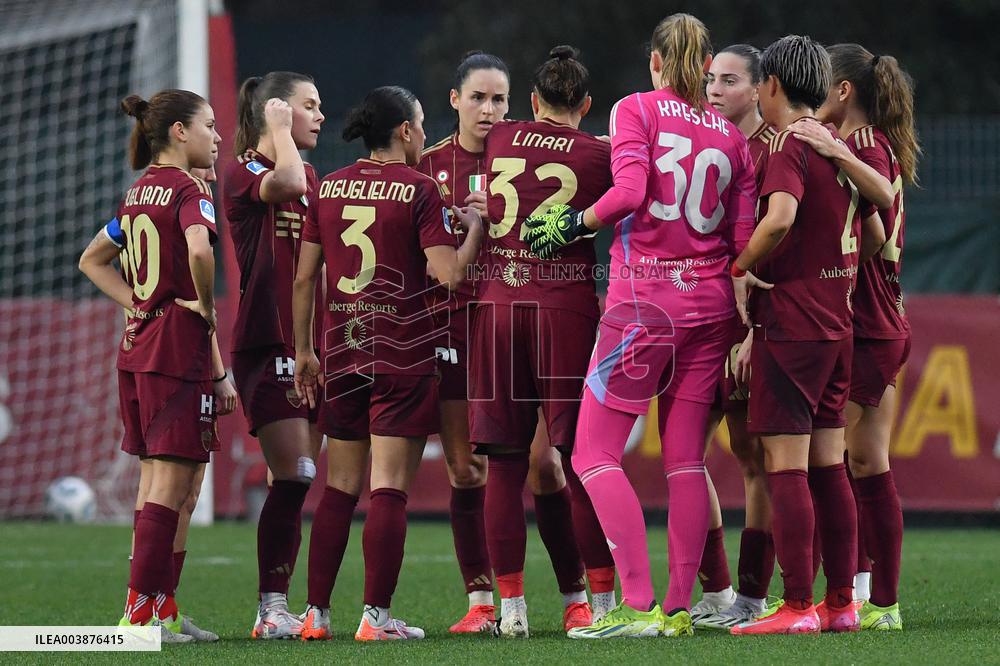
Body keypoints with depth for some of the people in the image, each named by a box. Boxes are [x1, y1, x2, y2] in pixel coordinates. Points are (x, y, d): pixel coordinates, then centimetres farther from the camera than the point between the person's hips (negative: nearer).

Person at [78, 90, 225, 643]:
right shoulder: (189, 189, -10)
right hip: (180, 345, -9)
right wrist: (206, 307, -14)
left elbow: (92, 259, 24)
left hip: (137, 345, 9)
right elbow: (199, 250, -31)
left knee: (161, 480, 13)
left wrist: (137, 304, 13)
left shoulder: (139, 192, 14)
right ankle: (140, 612, -10)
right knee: (172, 482, -7)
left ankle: (163, 609, 16)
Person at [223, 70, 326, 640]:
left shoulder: (312, 177, 19)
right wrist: (279, 130, -12)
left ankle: (277, 608, 8)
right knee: (293, 476, -14)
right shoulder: (244, 172, -5)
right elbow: (287, 183, -28)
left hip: (311, 343, 8)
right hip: (267, 343, -7)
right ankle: (271, 608, -10)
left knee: (299, 480, 5)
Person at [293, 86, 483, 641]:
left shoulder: (327, 189, 8)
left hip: (341, 350, 5)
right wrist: (474, 227, 4)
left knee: (340, 487, 11)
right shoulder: (419, 190, -6)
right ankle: (376, 616, -5)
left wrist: (304, 351, 17)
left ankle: (317, 612, 9)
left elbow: (303, 279, 9)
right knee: (389, 488, -3)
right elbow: (450, 273, -13)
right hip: (402, 354, -5)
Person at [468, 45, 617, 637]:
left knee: (506, 461, 3)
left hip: (498, 301, 2)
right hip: (568, 305, -2)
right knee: (582, 457, 2)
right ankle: (601, 602, 2)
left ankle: (511, 604, 1)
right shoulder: (599, 155, 1)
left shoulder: (500, 140, 10)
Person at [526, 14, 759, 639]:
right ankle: (679, 607, 7)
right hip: (710, 305, 5)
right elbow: (744, 240, 7)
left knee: (594, 453, -2)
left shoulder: (637, 109, -3)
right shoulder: (731, 135, 10)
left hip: (645, 300, -5)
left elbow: (629, 191, -19)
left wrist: (575, 223, -4)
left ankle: (640, 605, -13)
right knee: (687, 462, 8)